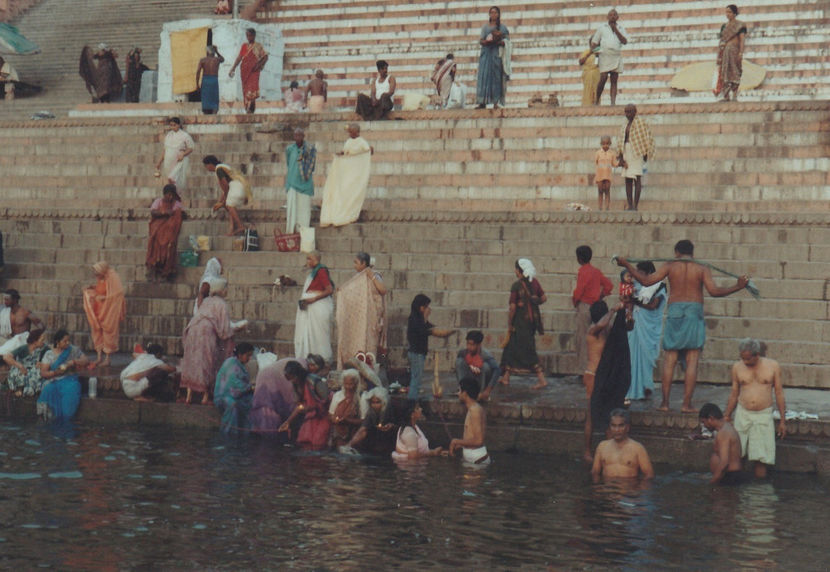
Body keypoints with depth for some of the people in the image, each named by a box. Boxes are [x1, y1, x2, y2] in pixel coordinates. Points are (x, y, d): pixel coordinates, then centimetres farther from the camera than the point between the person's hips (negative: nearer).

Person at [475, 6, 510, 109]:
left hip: (497, 54, -2)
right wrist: (485, 41, -12)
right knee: (483, 76, -8)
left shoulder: (502, 27, 8)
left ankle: (496, 102, -9)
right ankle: (483, 101, -11)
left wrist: (496, 42, -16)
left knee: (496, 77, -7)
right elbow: (480, 40, 11)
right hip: (486, 53, 2)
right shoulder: (485, 26, 15)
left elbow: (506, 41, 1)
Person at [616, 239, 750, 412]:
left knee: (669, 359, 6)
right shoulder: (702, 269, 1)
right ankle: (686, 403, -3)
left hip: (674, 312, 1)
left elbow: (646, 281, -1)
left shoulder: (670, 266, 3)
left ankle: (665, 402, 4)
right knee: (692, 360, 1)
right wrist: (737, 287, -2)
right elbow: (714, 291, -9)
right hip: (694, 314, -1)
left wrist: (627, 265, 8)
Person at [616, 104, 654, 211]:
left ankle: (635, 205, -15)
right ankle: (630, 205, 8)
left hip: (637, 153, -8)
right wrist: (621, 158, 2)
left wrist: (645, 154, -12)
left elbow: (647, 138, -8)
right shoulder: (625, 126, 18)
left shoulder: (640, 122, -3)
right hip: (626, 152, 8)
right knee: (628, 179, 5)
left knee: (637, 178, -11)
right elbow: (620, 142, 13)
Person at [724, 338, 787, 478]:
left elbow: (779, 393, 5)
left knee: (761, 459, -5)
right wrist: (727, 417, 14)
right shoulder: (737, 367, 3)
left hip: (764, 416, -2)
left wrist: (783, 421, 3)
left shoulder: (772, 366, 0)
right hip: (742, 415, 2)